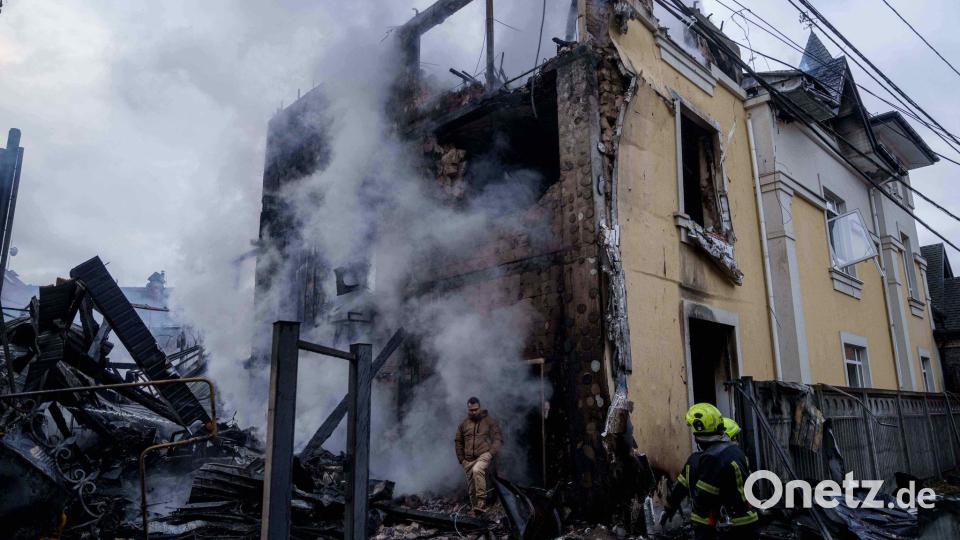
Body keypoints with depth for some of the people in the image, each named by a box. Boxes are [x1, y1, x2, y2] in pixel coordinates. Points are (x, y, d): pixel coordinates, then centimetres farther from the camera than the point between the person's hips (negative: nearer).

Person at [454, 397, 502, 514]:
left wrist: (491, 453, -11)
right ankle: (476, 512, 18)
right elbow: (459, 442, 19)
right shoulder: (464, 424, 13)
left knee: (477, 470, -33)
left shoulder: (489, 421, 3)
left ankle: (482, 503, -31)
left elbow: (498, 439, 1)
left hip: (484, 455, -4)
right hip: (469, 460, 5)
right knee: (471, 488, 5)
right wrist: (461, 459, 9)